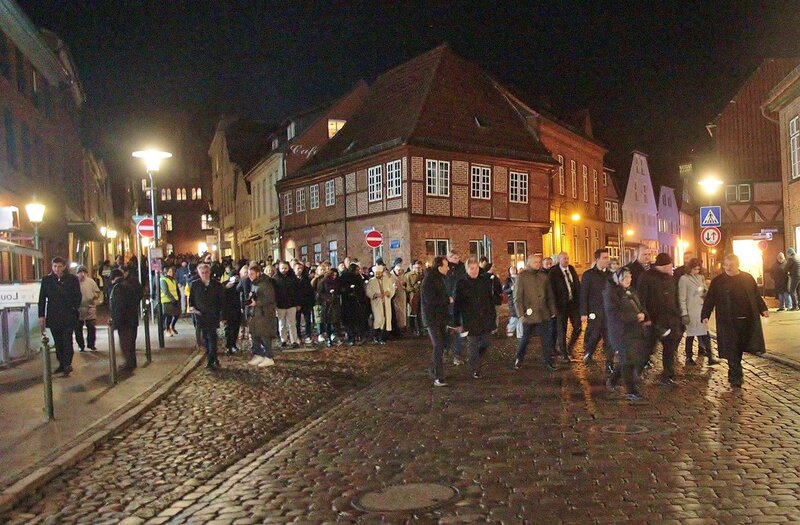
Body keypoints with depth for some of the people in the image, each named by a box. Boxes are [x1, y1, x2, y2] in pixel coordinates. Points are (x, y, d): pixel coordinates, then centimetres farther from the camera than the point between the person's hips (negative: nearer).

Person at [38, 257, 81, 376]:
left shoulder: (72, 279, 0)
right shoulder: (46, 280, 6)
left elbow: (78, 297, 4)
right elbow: (42, 299, 7)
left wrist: (74, 309, -5)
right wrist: (41, 315, 2)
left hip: (68, 316, -3)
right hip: (53, 316, 3)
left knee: (67, 340, -7)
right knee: (58, 342, 7)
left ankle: (67, 364, 1)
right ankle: (62, 364, 15)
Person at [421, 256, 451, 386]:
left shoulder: (439, 279, 12)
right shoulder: (428, 281, -17)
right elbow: (431, 301, -23)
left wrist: (447, 300, -5)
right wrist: (448, 300, -12)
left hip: (441, 317, 9)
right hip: (432, 318, -9)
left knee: (442, 344, 14)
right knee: (438, 346, -11)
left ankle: (435, 370, 29)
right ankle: (438, 378, -9)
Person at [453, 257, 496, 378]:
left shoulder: (485, 281, 5)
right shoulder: (461, 284, -4)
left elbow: (491, 300, 9)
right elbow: (456, 305, -3)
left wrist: (492, 317, 6)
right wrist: (457, 323, -5)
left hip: (485, 320, 3)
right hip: (470, 321, -3)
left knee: (486, 342, 8)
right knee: (473, 346, 2)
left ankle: (475, 359, 36)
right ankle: (475, 370, 15)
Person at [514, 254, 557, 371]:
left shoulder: (544, 276, 9)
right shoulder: (522, 276, -4)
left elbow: (550, 296, 14)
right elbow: (518, 297, -7)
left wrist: (553, 311, 10)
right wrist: (521, 314, -11)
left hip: (543, 314, 3)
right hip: (529, 313, -3)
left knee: (546, 339, 2)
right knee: (525, 338, 8)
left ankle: (548, 361, 15)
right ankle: (519, 359, 27)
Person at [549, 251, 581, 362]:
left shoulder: (571, 269, 8)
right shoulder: (553, 273, -9)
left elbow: (577, 284, 13)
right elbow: (552, 290, -10)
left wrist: (579, 299, 5)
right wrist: (555, 306, -13)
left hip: (574, 303, 4)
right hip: (561, 305, -4)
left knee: (578, 327, 1)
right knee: (561, 331, 4)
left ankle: (570, 347, 26)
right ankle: (564, 354, 16)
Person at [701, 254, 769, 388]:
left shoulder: (748, 278, 7)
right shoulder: (717, 281, -1)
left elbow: (756, 295, 16)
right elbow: (709, 299, 0)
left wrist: (763, 309, 9)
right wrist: (705, 315, -7)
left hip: (748, 321, 3)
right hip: (728, 322, -3)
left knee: (739, 348, 10)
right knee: (732, 350, -4)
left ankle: (734, 375, 26)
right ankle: (736, 377, 1)